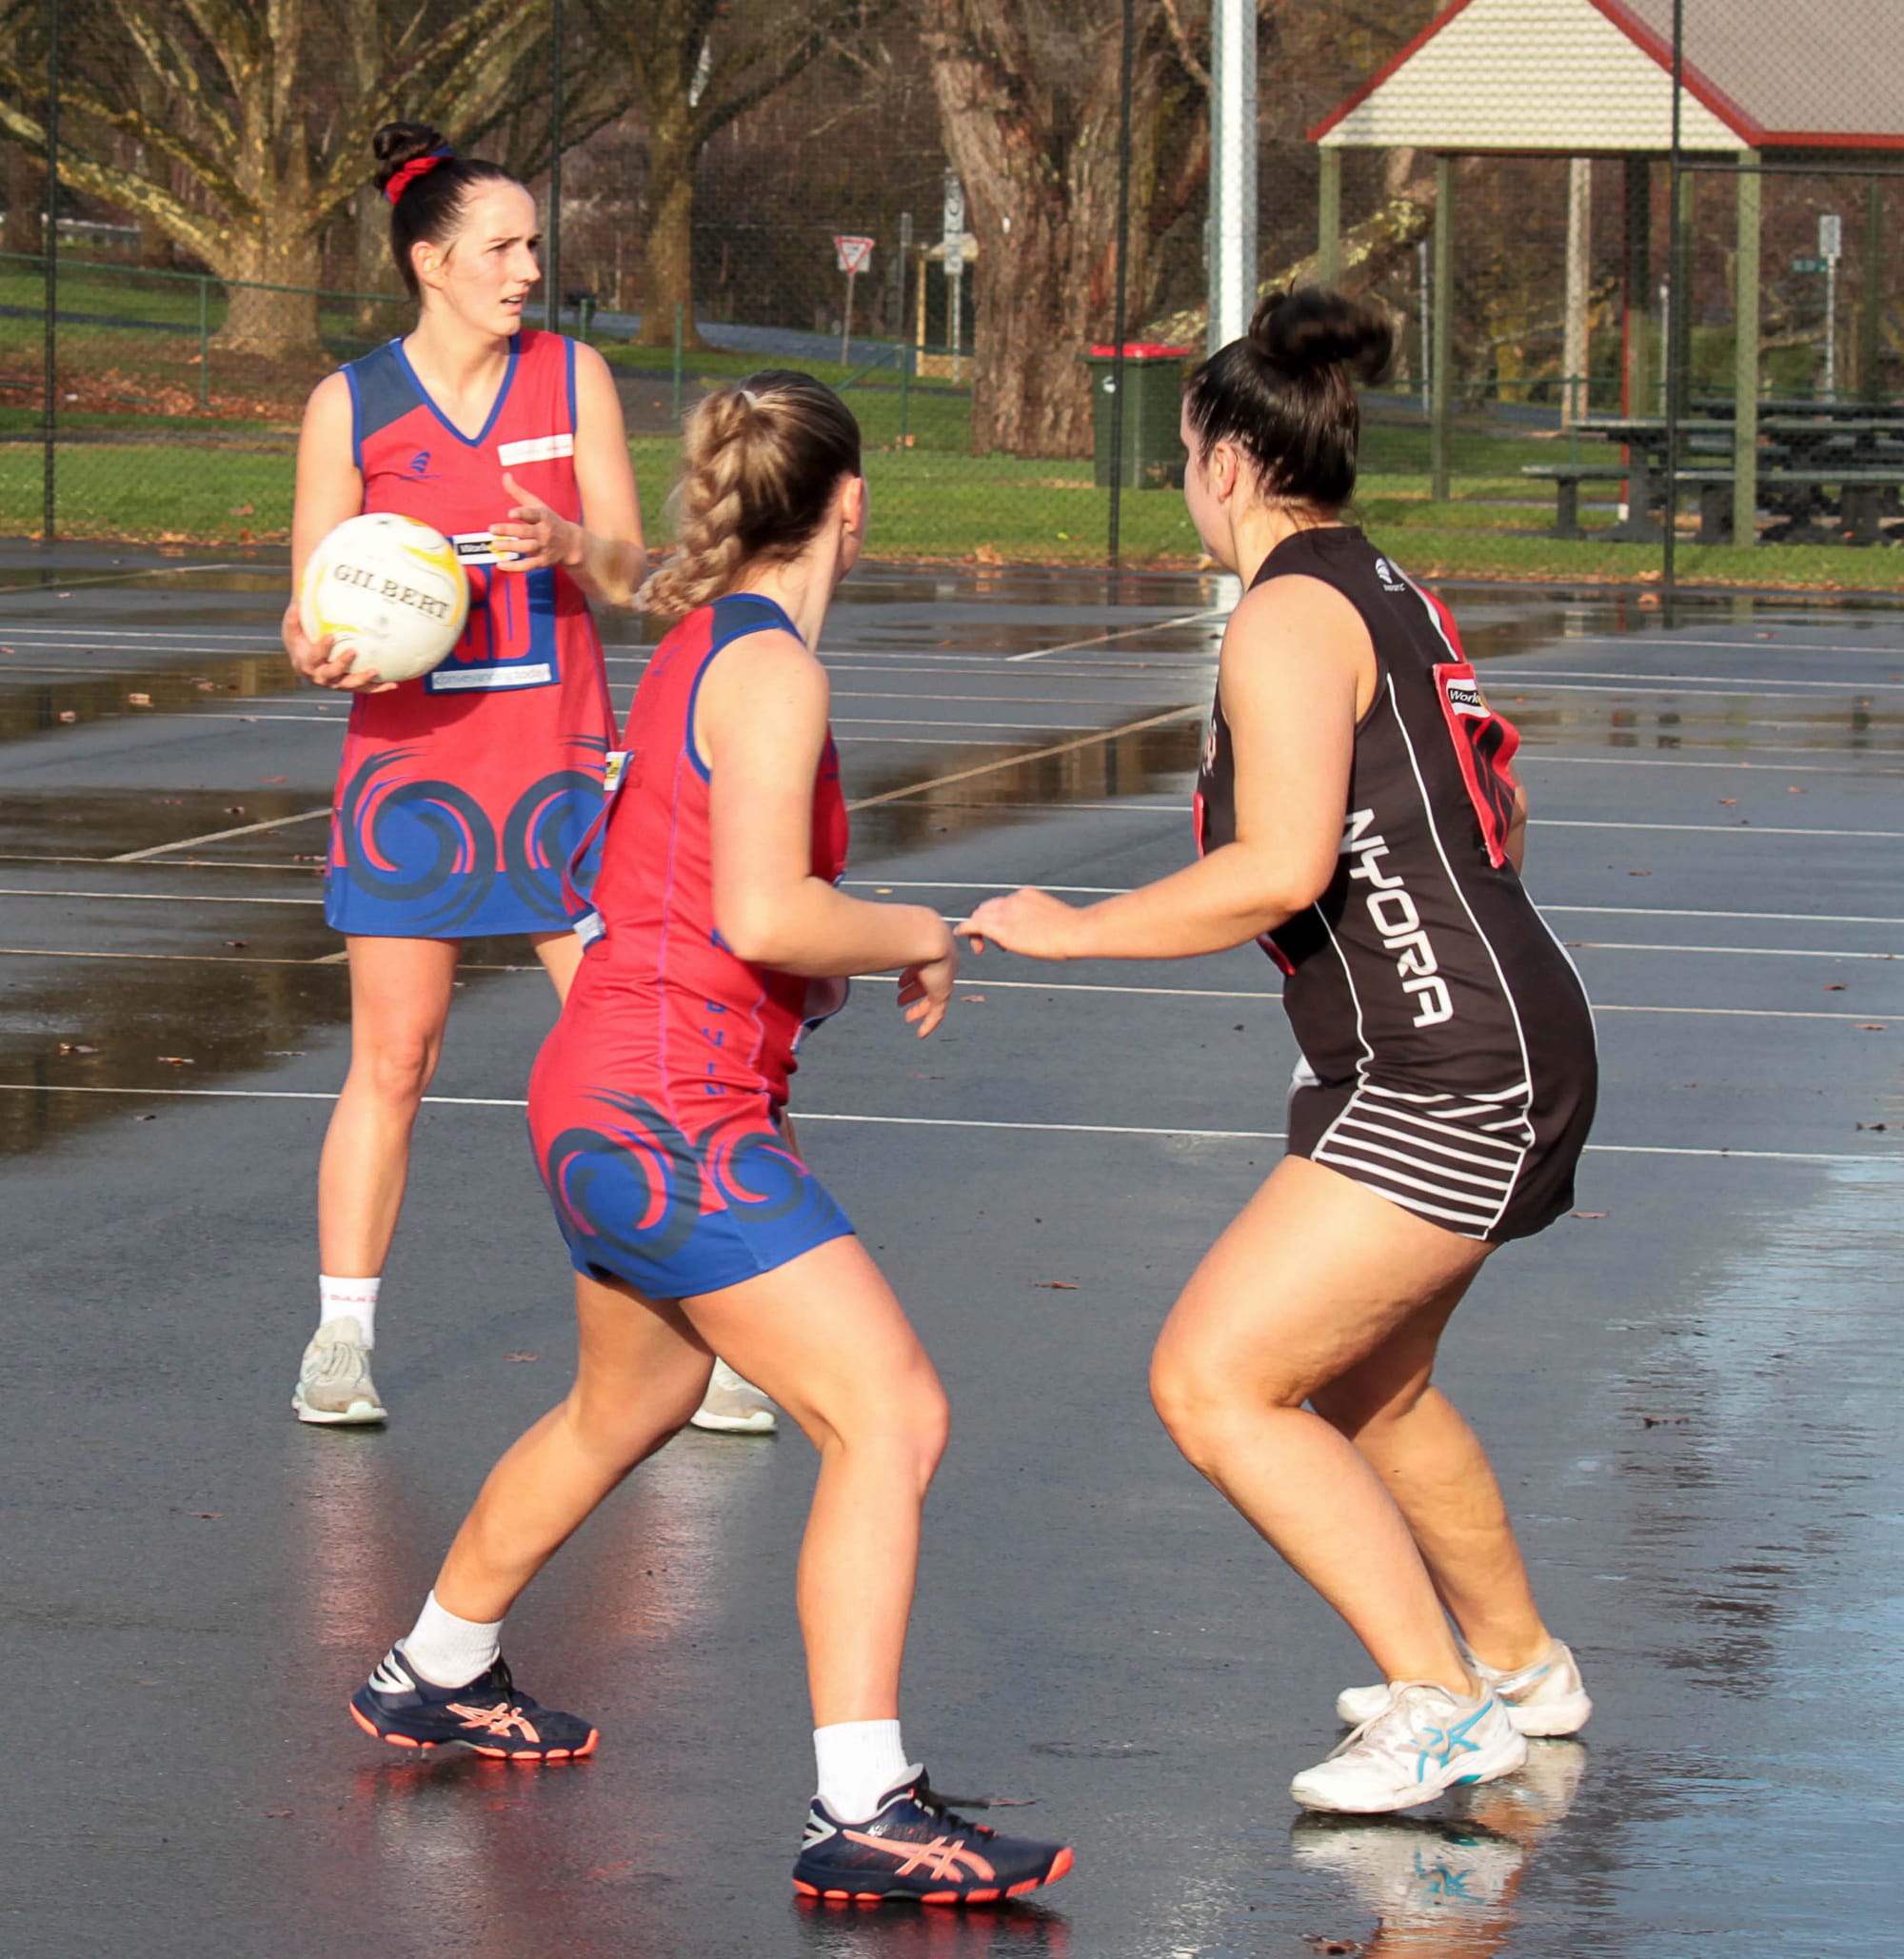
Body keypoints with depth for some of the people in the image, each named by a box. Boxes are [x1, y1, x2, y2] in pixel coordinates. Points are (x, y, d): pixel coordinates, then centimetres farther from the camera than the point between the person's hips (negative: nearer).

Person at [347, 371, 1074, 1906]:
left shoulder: (703, 645, 13)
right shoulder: (770, 667, -16)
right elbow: (765, 914, -25)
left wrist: (822, 954, 18)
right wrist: (918, 938, -10)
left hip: (612, 1104, 10)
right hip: (673, 1115, -10)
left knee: (627, 1410, 30)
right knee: (890, 1417, -15)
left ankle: (435, 1676, 49)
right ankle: (862, 1810, -20)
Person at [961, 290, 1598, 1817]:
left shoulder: (1289, 617, -14)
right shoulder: (1388, 592, 15)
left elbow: (1279, 871, -25)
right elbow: (1501, 808, 25)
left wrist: (1071, 930, -15)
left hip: (1453, 1080, -10)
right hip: (1496, 1050, 10)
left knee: (1214, 1379, -12)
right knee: (1365, 1392, 26)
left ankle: (1443, 1704, -9)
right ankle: (1523, 1663, 44)